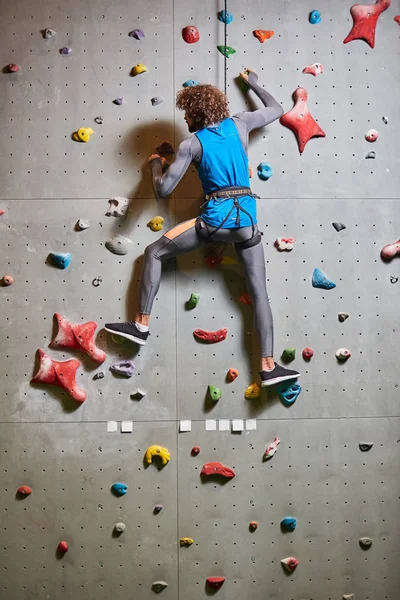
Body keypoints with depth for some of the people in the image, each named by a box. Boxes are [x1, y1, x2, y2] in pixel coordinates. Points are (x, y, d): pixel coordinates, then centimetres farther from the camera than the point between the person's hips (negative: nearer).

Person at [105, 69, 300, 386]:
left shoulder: (191, 144, -1)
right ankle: (269, 366, 3)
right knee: (260, 291, 7)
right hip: (247, 220, 4)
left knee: (154, 253, 14)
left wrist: (155, 165, 19)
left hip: (215, 220, -3)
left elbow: (164, 189, -2)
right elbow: (276, 109, 26)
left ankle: (142, 324, 12)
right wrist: (254, 83, 40)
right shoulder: (239, 123, 9)